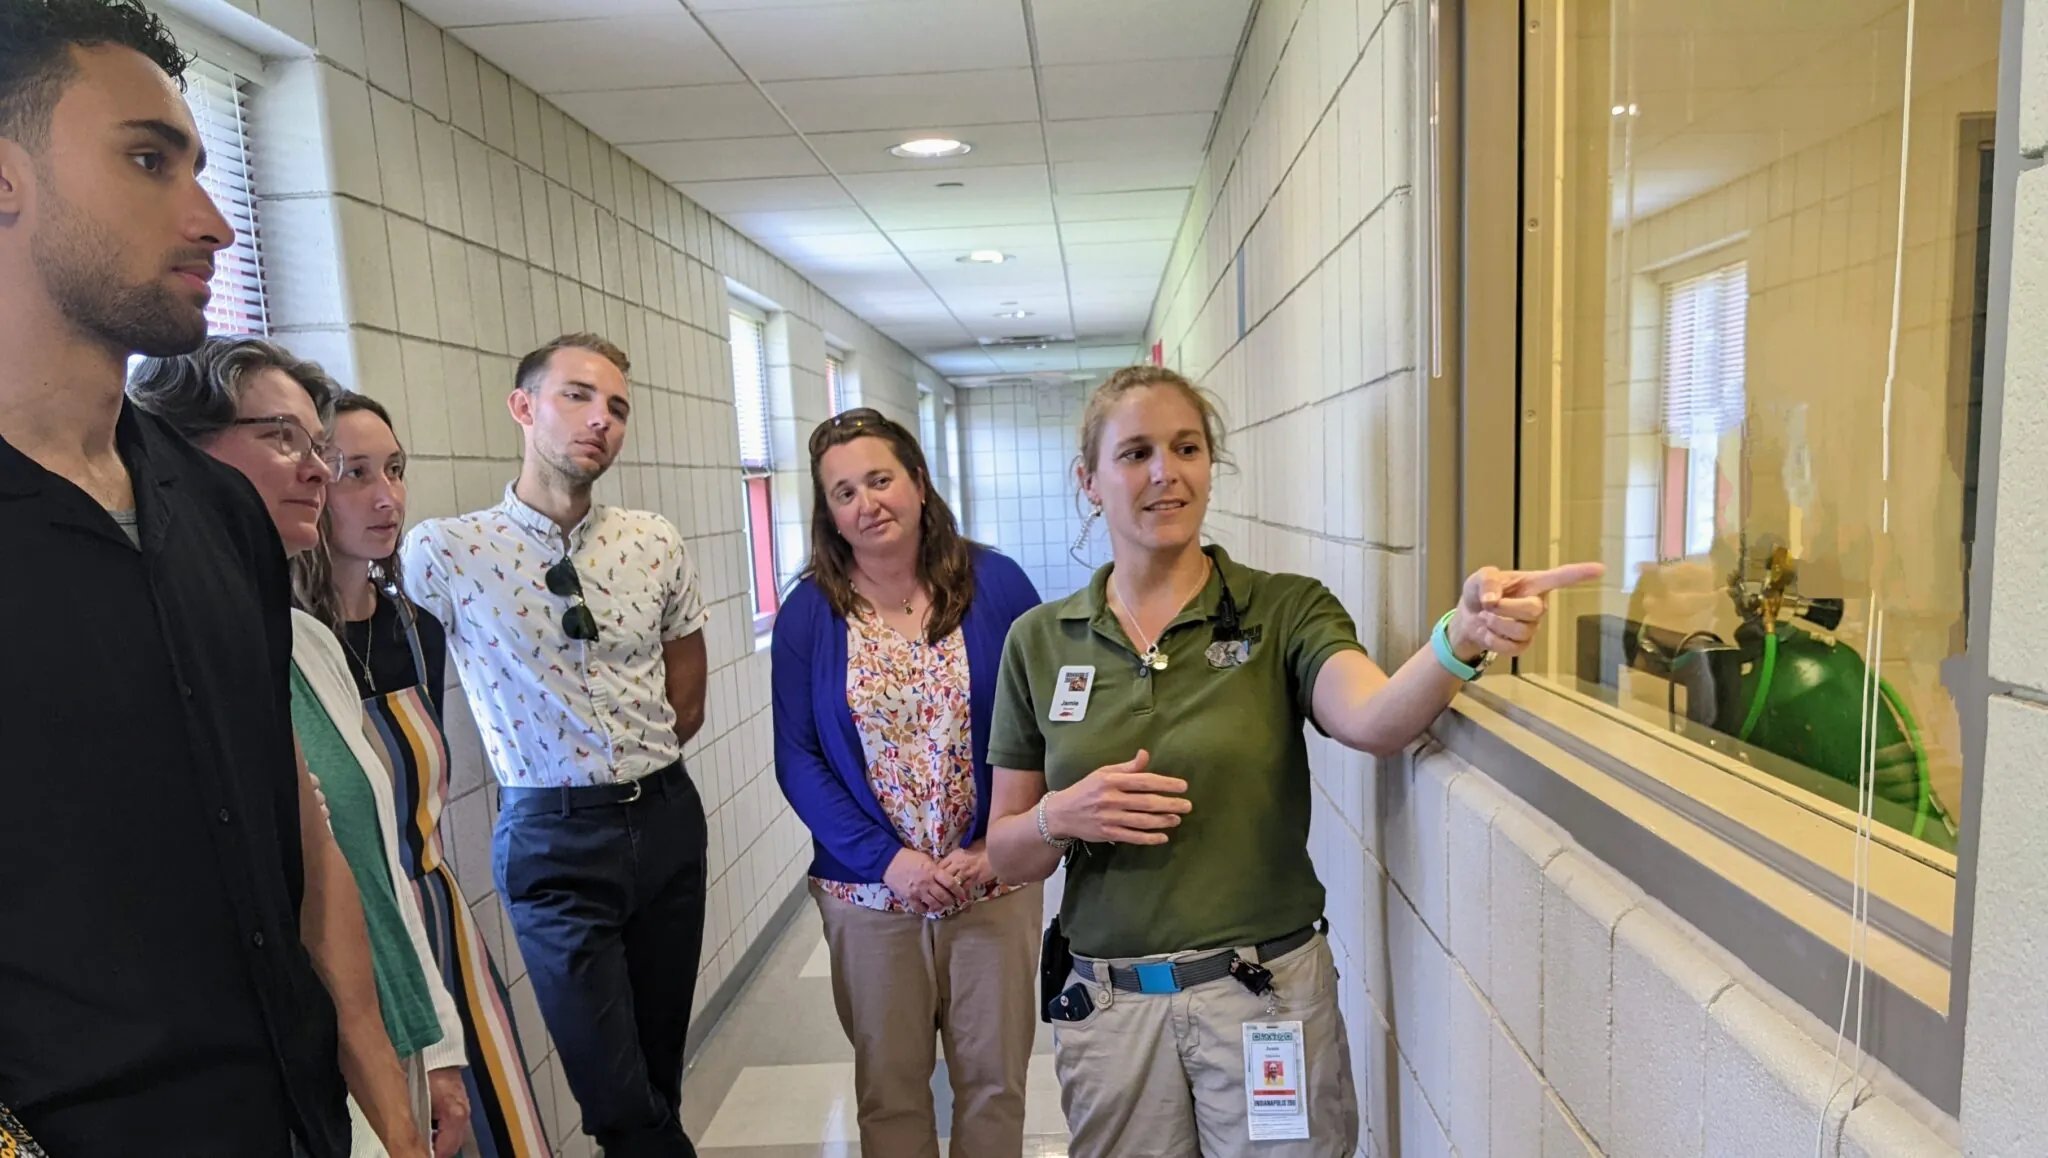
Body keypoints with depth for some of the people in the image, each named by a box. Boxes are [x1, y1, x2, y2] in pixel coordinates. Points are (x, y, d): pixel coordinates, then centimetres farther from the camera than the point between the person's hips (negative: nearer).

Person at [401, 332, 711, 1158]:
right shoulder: (446, 552, -9)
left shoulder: (656, 544, 1)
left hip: (667, 818, 4)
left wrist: (642, 774, 6)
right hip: (553, 839, -3)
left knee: (661, 1070, 18)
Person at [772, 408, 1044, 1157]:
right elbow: (797, 758, -4)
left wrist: (998, 845, -13)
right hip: (869, 893, 1)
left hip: (995, 885, 0)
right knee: (889, 1086, 17)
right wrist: (887, 859, -14)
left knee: (993, 1079, 14)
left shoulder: (996, 585, -6)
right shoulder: (807, 615, -3)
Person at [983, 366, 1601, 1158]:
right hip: (1106, 1003, 2)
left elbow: (1375, 721, -27)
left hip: (1269, 996, -2)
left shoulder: (1285, 611, -6)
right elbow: (1006, 856, 4)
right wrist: (1062, 817, -17)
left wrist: (1462, 637, -46)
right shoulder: (1040, 641, -1)